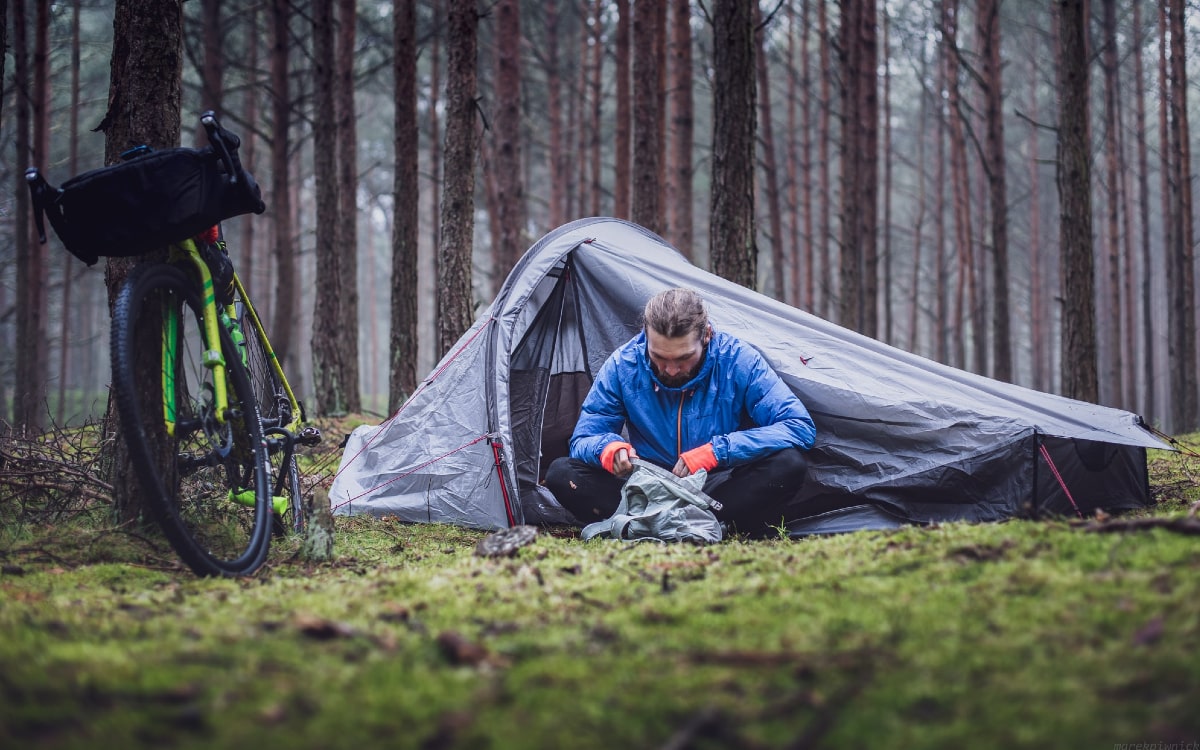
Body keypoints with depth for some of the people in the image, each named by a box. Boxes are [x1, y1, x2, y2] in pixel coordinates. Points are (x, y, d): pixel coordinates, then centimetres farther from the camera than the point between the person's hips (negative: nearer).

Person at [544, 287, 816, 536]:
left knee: (789, 464, -30)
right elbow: (582, 440, -3)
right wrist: (608, 448, -29)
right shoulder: (623, 365, -9)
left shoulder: (738, 360, -13)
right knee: (560, 472, -23)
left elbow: (800, 426, -18)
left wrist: (716, 451, -27)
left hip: (718, 490, -2)